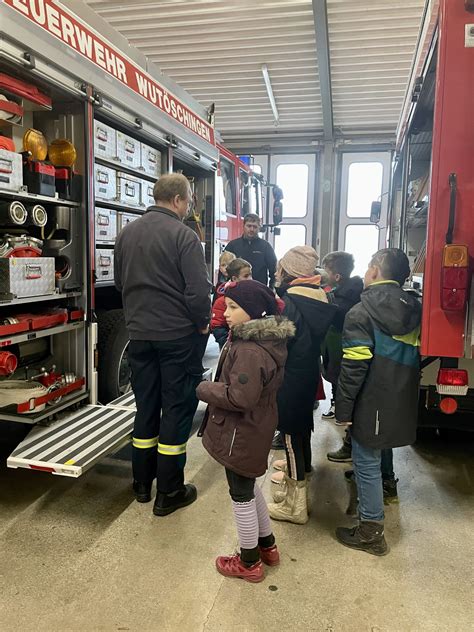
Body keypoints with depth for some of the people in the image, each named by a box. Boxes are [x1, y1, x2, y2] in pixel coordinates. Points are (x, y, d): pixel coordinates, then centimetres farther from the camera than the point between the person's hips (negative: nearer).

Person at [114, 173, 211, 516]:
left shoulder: (127, 233, 6)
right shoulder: (184, 236, -14)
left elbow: (120, 282, 15)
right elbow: (198, 290, -19)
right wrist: (203, 323, -3)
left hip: (139, 333, 6)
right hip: (179, 334, -6)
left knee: (146, 405, 17)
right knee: (177, 407, 5)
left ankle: (142, 483, 29)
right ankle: (169, 492, 14)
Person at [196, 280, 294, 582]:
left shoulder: (249, 351, -30)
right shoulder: (269, 341, 2)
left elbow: (239, 397, -31)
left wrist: (205, 389, -16)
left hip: (241, 435, -10)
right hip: (257, 428, 10)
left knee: (242, 494, 9)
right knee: (249, 486, 26)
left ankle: (249, 563, 29)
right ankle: (267, 545, 43)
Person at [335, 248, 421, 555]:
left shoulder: (362, 313, -16)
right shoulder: (415, 310, 4)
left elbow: (353, 368, -20)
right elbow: (416, 358, 13)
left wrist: (343, 408, -12)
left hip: (373, 404, -7)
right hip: (403, 404, 7)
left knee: (368, 463, 4)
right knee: (382, 454, 27)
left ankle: (371, 532, 14)